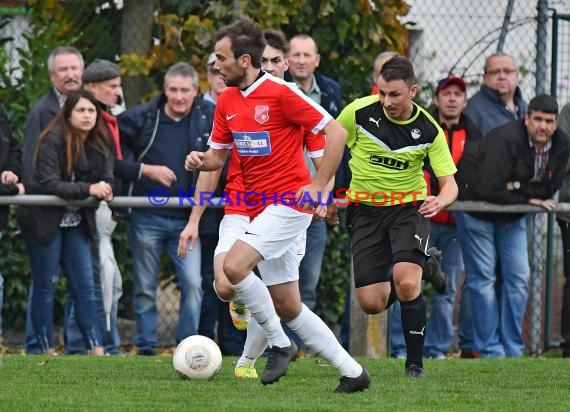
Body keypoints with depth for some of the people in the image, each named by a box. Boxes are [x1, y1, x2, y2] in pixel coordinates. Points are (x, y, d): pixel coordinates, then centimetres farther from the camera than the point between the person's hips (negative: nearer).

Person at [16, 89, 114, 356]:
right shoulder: (54, 140, -15)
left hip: (76, 223, 6)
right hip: (44, 221, -6)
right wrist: (88, 189, -31)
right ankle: (47, 351, 8)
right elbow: (48, 184, -23)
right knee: (45, 286, 1)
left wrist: (105, 190, -25)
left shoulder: (99, 145, 4)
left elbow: (106, 181, -1)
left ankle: (96, 350, 3)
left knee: (85, 286, 3)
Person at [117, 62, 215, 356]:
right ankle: (146, 347, 15)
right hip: (147, 217, 0)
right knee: (145, 287, 6)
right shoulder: (141, 118, -3)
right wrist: (145, 170, -9)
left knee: (193, 283, -10)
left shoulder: (208, 117, 1)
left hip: (187, 220, 1)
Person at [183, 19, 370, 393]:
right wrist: (200, 161, -4)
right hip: (260, 206, 8)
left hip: (290, 201, -8)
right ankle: (352, 372, 15)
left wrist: (318, 186, -15)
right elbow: (218, 155, 19)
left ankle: (280, 345, -7)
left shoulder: (281, 92, -13)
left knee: (234, 266, -24)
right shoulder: (226, 101, 9)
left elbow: (336, 133, -13)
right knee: (287, 306, 7)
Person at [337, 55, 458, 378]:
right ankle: (409, 287, 33)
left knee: (406, 282, -27)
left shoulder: (429, 130, -11)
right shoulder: (359, 112, -12)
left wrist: (440, 202, -33)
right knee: (371, 303, -5)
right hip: (365, 209, 1)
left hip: (409, 207, -1)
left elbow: (449, 183, -10)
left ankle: (415, 361, -9)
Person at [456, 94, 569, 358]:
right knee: (482, 280, -4)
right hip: (477, 212, -7)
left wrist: (517, 187, -24)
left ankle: (513, 351, 12)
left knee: (518, 279, 4)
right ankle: (490, 352, 1)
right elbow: (488, 189, -32)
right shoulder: (506, 139, -29)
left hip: (513, 217, 7)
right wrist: (529, 198, -21)